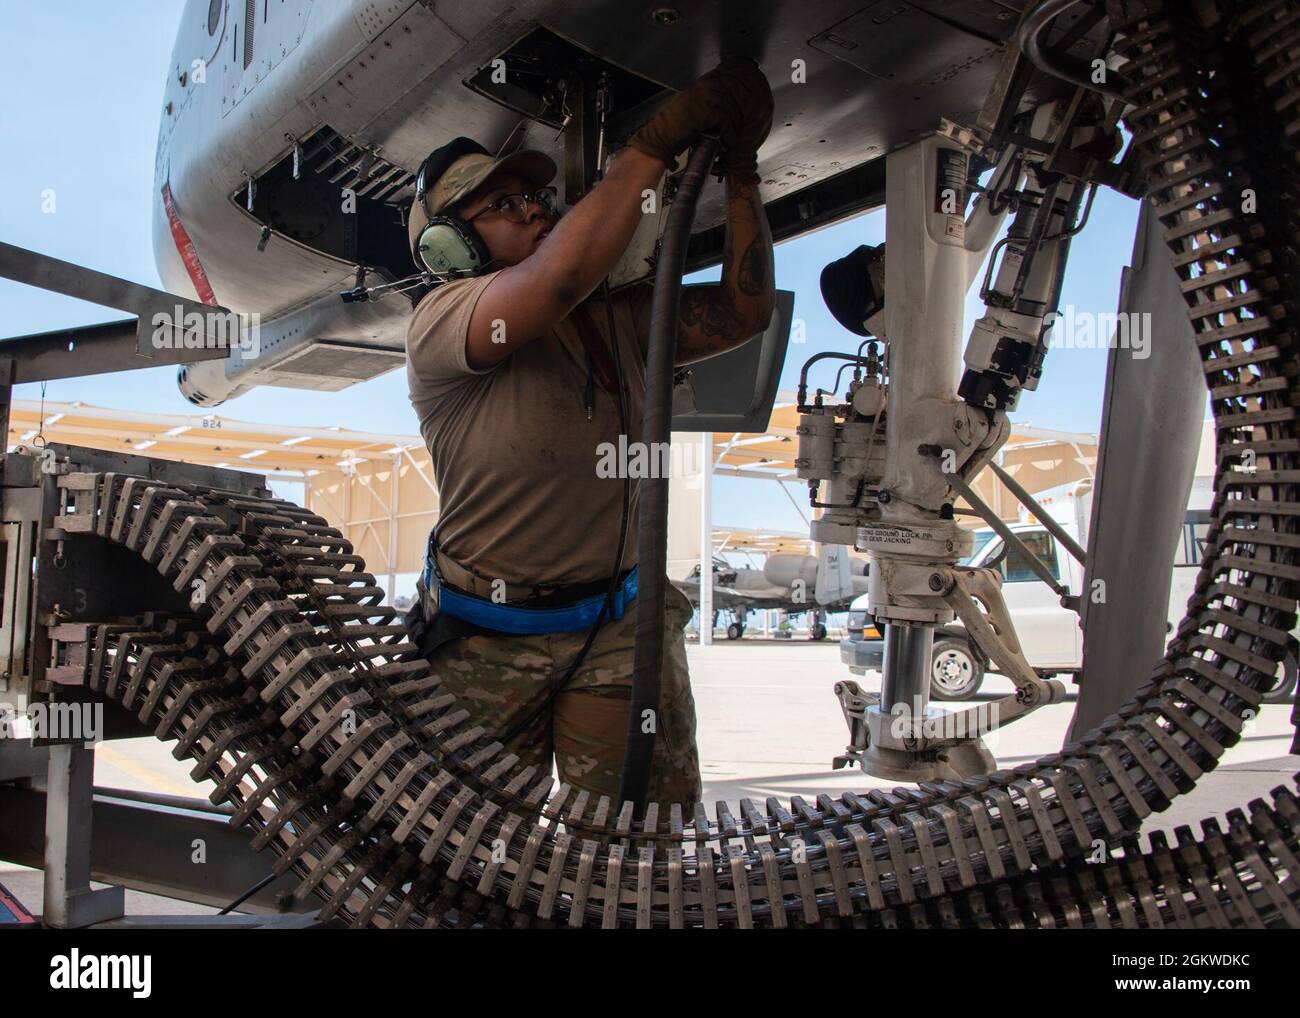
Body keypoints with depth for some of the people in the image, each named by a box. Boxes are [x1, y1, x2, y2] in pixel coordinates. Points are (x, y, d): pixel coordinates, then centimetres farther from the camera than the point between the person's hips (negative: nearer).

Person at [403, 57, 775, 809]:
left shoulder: (618, 320, 8)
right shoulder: (441, 324, -12)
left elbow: (743, 311, 3)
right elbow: (560, 278, -29)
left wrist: (740, 173, -5)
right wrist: (656, 144, -24)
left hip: (620, 626, 4)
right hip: (487, 640, -3)